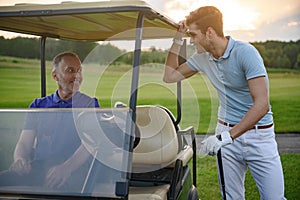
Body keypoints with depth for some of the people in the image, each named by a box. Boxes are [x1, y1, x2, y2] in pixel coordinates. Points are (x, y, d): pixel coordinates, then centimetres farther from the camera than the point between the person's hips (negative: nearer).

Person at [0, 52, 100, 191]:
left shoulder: (90, 104, 11)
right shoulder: (38, 105, 22)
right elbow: (24, 143, 15)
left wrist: (66, 168, -25)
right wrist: (19, 159, -11)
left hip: (71, 174, -4)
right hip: (37, 168, 4)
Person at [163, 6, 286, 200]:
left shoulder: (245, 52, -17)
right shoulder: (203, 58, 4)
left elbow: (262, 104, -23)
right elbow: (169, 76, 12)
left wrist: (227, 136, -30)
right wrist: (178, 39, 2)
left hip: (260, 135, -4)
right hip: (227, 133, 5)